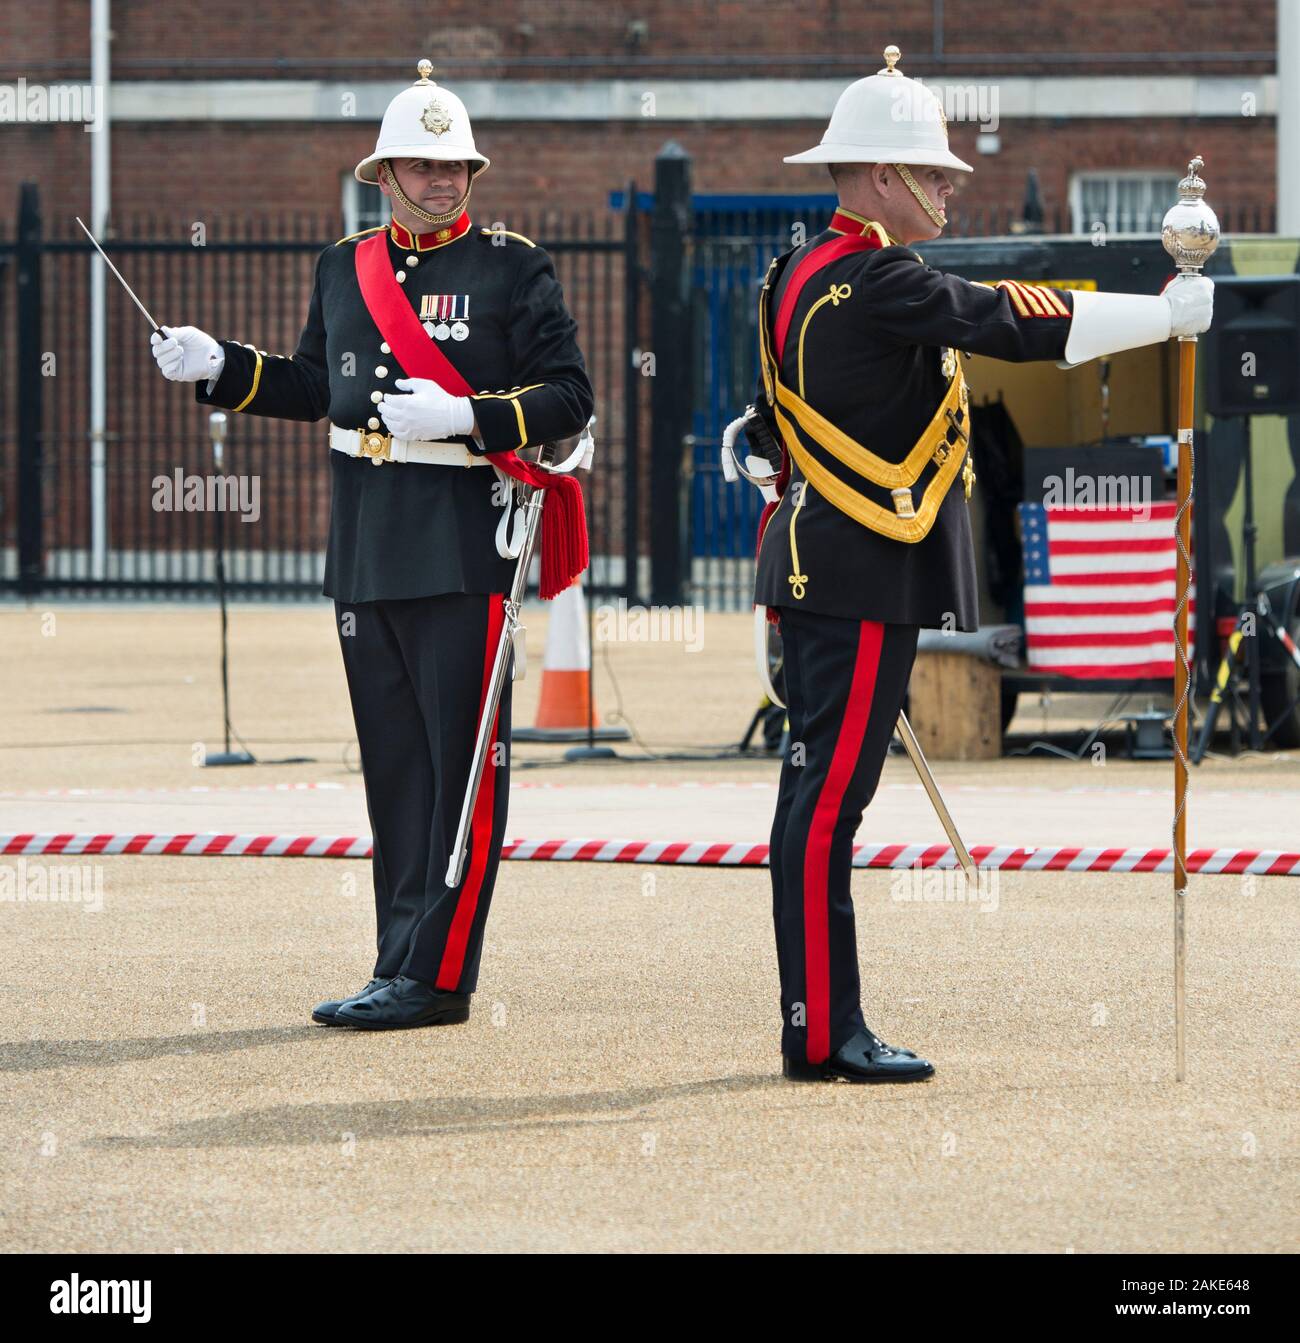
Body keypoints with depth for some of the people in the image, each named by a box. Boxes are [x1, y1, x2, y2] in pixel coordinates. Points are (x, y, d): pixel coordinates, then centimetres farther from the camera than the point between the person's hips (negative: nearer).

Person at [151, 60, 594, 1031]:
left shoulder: (513, 269, -1)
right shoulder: (345, 268, 14)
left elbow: (570, 398, -5)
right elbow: (316, 386, 24)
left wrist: (462, 418, -17)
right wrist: (220, 367, 12)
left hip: (466, 547, -6)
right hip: (367, 550, 6)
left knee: (464, 759, -5)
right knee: (394, 762, 9)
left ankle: (438, 976, -4)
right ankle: (400, 966, 14)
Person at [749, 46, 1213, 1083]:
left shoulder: (800, 277, 15)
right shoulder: (879, 279, -16)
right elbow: (1014, 324, -20)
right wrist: (1174, 312, -13)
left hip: (817, 569, 10)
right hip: (867, 578, -10)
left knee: (821, 792, 10)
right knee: (830, 797, -8)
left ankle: (821, 1026, 14)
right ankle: (824, 1035, -7)